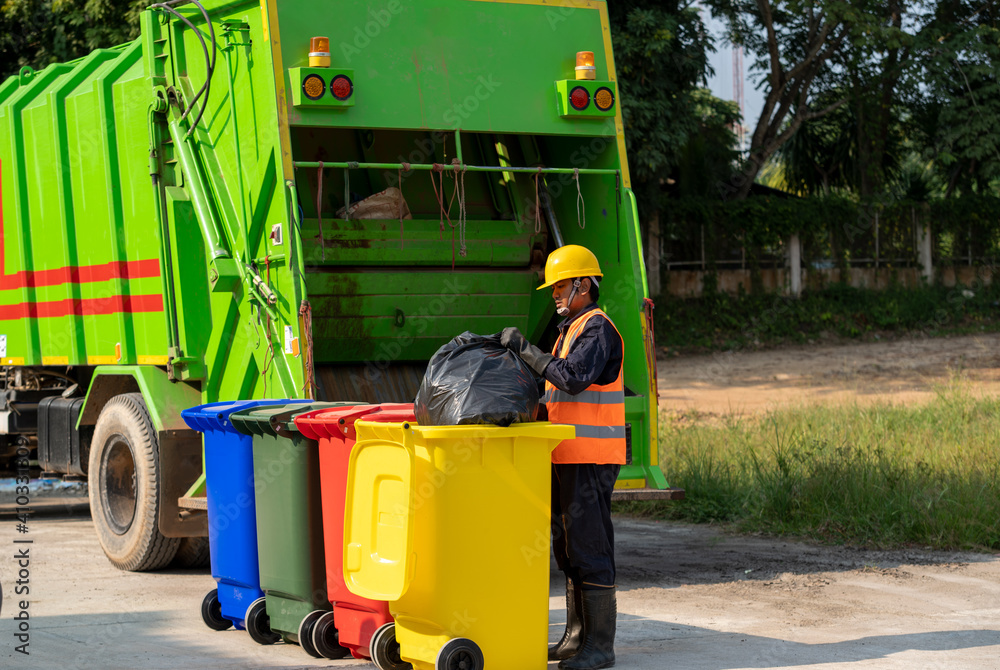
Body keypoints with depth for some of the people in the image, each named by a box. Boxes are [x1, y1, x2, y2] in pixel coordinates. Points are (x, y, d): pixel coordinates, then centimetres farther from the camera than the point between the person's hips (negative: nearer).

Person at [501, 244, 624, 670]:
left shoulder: (597, 328, -11)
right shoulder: (571, 330, 21)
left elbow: (573, 378, -26)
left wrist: (525, 350, -22)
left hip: (590, 459, -10)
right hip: (568, 457, 10)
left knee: (589, 547, -8)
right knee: (568, 549, 13)